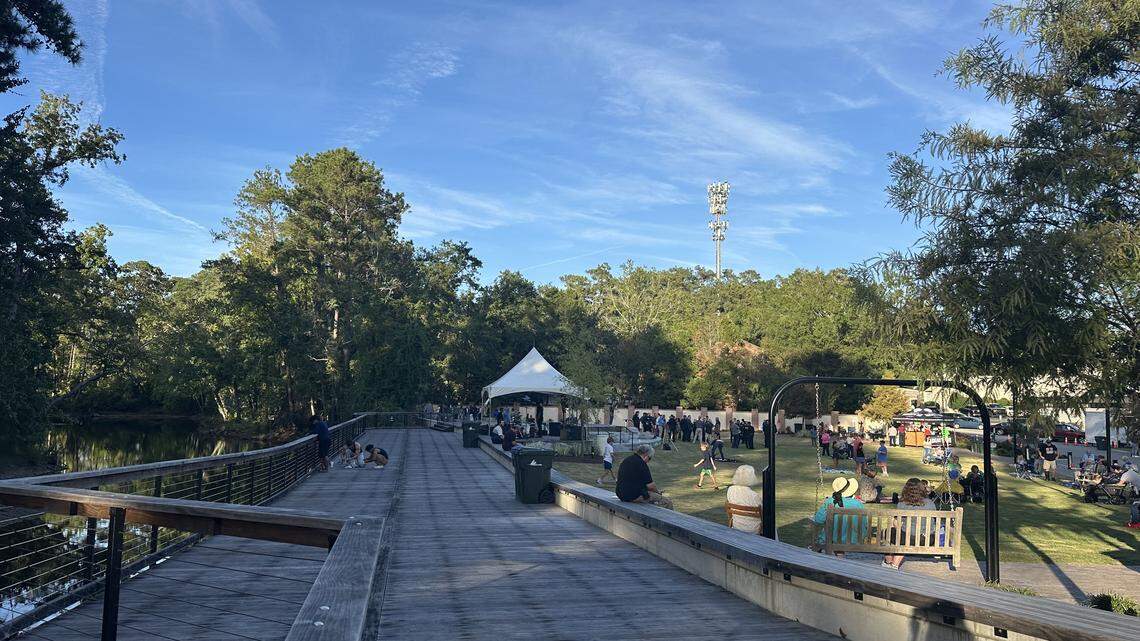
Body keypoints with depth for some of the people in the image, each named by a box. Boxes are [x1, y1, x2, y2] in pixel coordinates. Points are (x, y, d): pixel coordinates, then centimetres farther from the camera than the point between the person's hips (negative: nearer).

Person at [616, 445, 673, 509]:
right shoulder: (641, 463, -14)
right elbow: (650, 485, -15)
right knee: (668, 502, -5)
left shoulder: (626, 460, 14)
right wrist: (657, 491, 6)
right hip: (635, 497, -10)